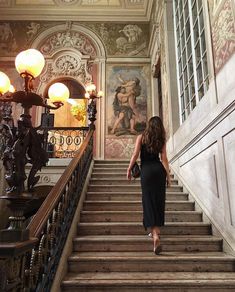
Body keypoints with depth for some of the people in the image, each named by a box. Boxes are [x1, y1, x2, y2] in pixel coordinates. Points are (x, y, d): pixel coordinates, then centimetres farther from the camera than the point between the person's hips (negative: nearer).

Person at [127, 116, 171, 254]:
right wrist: (168, 175, 4)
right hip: (159, 170, 2)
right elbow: (164, 159, 1)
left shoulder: (141, 137, 3)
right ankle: (156, 230, 24)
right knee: (159, 201, 14)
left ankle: (155, 236, -14)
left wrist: (129, 169, 4)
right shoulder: (161, 140, 7)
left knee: (149, 202, -2)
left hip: (146, 170, -2)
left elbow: (135, 155, -4)